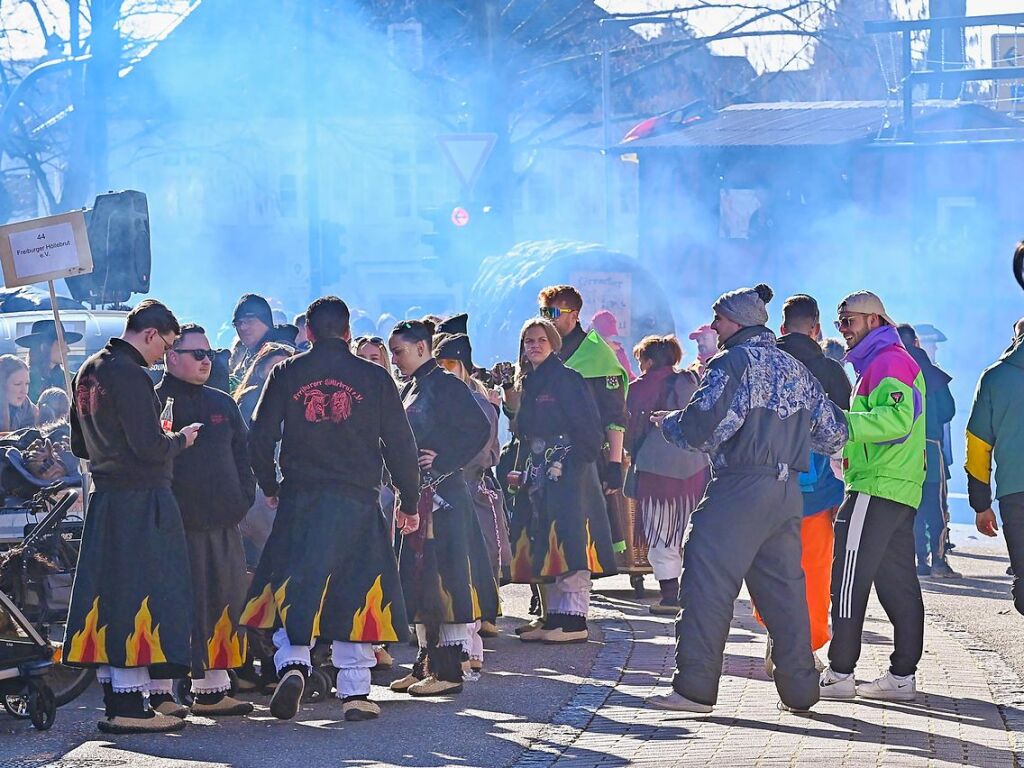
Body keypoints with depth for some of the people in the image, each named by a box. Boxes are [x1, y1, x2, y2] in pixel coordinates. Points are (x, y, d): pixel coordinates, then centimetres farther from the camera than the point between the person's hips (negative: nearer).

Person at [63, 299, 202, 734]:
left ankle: (114, 699, 14)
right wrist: (181, 439, 0)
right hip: (141, 500, -9)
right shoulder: (130, 376, -16)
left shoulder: (88, 373, 14)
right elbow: (150, 448, -18)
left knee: (108, 592, 11)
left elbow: (79, 445, 21)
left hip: (104, 497, 9)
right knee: (138, 595, -7)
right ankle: (129, 707, -7)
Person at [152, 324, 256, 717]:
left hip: (222, 523, 7)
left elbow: (242, 453, 19)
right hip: (175, 526, -7)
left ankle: (212, 687, 18)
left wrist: (243, 499, 8)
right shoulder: (154, 402, -3)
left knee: (222, 603, 9)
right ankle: (160, 691, -2)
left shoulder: (222, 404, 18)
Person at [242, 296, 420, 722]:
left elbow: (260, 438, 1)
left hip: (299, 499, 0)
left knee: (294, 588, 7)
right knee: (353, 592, 6)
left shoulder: (286, 374, 3)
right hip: (357, 500, 0)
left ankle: (293, 663, -16)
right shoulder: (374, 378, 3)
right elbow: (400, 444, 4)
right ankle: (355, 691, 4)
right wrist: (408, 502, 14)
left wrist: (271, 487, 17)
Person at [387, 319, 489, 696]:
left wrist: (442, 462, -18)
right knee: (416, 578, 10)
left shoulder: (446, 385, -9)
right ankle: (426, 663, 16)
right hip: (415, 495, 9)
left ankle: (448, 669, -6)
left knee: (443, 577, -7)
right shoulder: (410, 389, 17)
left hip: (441, 495, -9)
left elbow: (479, 429, -17)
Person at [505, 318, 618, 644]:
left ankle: (574, 620, -14)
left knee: (568, 545, -12)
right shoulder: (525, 384, 17)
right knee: (542, 547, 6)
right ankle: (552, 616, 9)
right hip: (536, 477, 8)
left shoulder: (568, 379, -5)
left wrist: (577, 460, -14)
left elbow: (589, 427, -10)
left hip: (568, 474, -8)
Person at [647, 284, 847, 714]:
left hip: (740, 489, -8)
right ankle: (799, 690, 12)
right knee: (784, 589, 12)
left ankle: (695, 687, -8)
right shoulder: (796, 369, 17)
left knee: (708, 585, -5)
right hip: (788, 490, 8)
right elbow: (833, 433, 19)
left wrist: (667, 423, 4)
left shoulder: (732, 363, -7)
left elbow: (702, 425, -16)